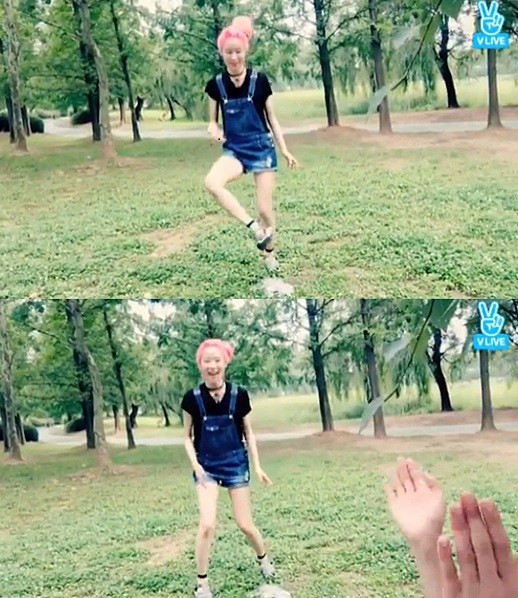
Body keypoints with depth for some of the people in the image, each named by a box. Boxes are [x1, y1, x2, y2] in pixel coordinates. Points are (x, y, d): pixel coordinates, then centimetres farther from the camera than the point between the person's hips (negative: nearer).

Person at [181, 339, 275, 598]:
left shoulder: (239, 395, -9)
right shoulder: (192, 398, -10)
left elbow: (248, 432, 3)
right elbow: (187, 436, 1)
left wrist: (257, 466, 0)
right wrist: (195, 464, -13)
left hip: (236, 463, 1)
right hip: (207, 466, 0)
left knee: (245, 524, 5)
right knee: (207, 524, -15)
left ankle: (264, 559, 36)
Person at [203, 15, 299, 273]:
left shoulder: (260, 80, -6)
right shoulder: (215, 85, -2)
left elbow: (272, 119, 3)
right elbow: (213, 121, 8)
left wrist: (285, 151, 3)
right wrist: (214, 130, -15)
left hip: (262, 148, -1)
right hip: (234, 150, 1)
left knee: (265, 208, -3)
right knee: (211, 182, -30)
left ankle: (269, 252, 24)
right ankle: (255, 228, -19)